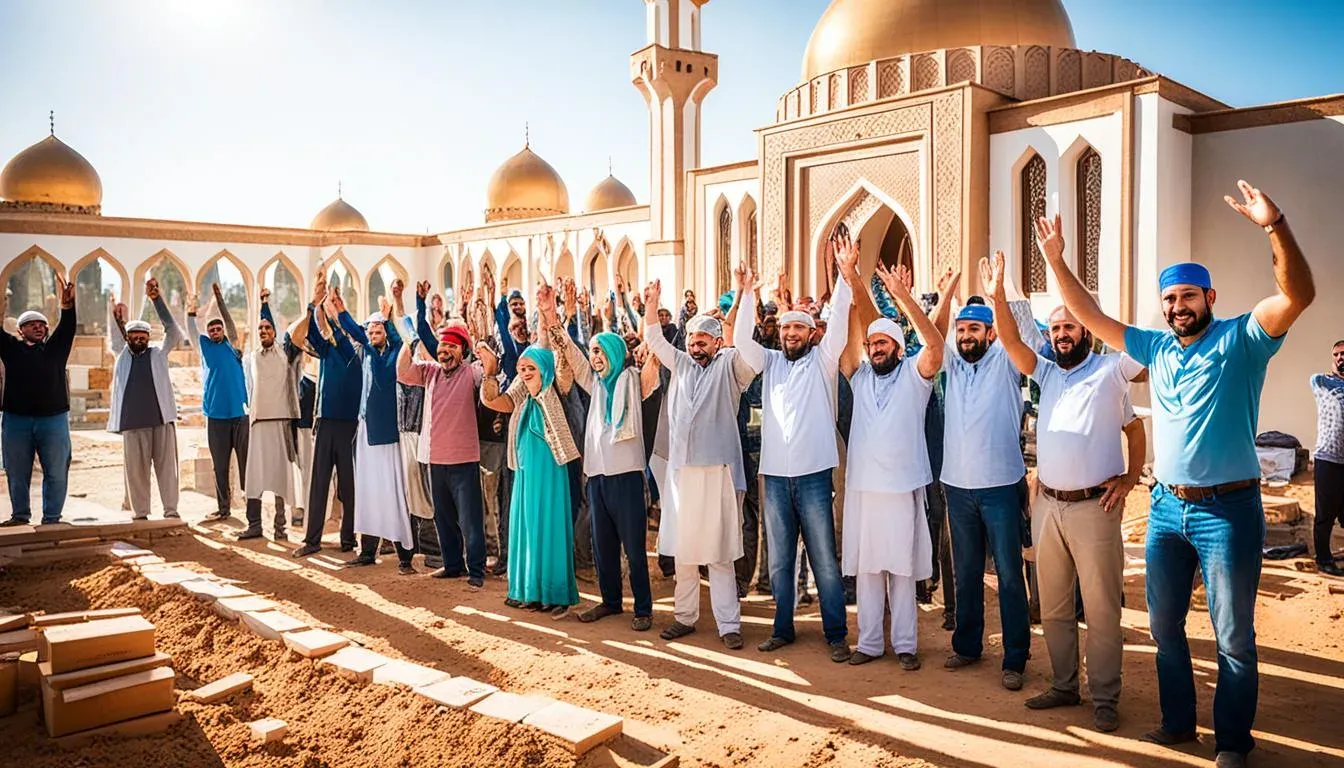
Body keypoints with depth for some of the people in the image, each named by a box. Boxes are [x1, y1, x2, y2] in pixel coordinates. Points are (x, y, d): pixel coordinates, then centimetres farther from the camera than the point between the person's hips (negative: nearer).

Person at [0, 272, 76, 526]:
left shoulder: (56, 347, 10)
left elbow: (67, 328, -3)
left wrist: (67, 306, -22)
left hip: (53, 420, 0)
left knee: (56, 472, 1)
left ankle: (51, 518, 9)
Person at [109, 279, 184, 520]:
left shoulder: (159, 353, 11)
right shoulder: (122, 354, 16)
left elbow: (173, 330, 1)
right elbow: (114, 337, 0)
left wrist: (156, 299, -7)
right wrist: (117, 318, -22)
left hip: (162, 420, -1)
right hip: (132, 422, 1)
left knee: (167, 466, -1)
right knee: (136, 469, 2)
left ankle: (171, 511, 2)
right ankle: (140, 514, 8)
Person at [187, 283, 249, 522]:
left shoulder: (232, 346, 9)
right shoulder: (205, 347, 12)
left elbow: (229, 322, 0)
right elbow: (191, 331, 0)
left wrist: (219, 299, -5)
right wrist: (191, 312, -16)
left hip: (240, 413, -2)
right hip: (216, 415, 2)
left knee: (246, 462, -3)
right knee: (220, 465, 5)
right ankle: (223, 507, 11)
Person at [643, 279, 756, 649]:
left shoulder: (730, 364, 2)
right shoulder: (681, 363, 15)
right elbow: (654, 340, 17)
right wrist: (652, 303, 2)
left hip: (716, 469, -5)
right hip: (679, 468, 5)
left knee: (718, 552, -3)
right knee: (682, 548, 11)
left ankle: (729, 623, 4)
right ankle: (684, 616, 22)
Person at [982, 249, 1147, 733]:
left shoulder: (1111, 370, 1)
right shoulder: (1047, 373, 13)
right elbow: (1011, 343, 0)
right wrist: (997, 299, -14)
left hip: (1094, 507, -5)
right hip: (1047, 506, 5)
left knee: (1102, 608, 0)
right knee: (1053, 606, 12)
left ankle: (1104, 698, 11)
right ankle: (1064, 686, 24)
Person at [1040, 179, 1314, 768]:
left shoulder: (1241, 339, -7)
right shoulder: (1155, 346, 8)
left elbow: (1298, 295, -23)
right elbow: (1091, 317, 11)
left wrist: (1275, 226, -37)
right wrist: (1056, 261, 2)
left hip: (1228, 509, -5)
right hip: (1166, 507, 6)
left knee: (1233, 636, 6)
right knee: (1164, 625, 15)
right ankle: (1177, 721, 32)